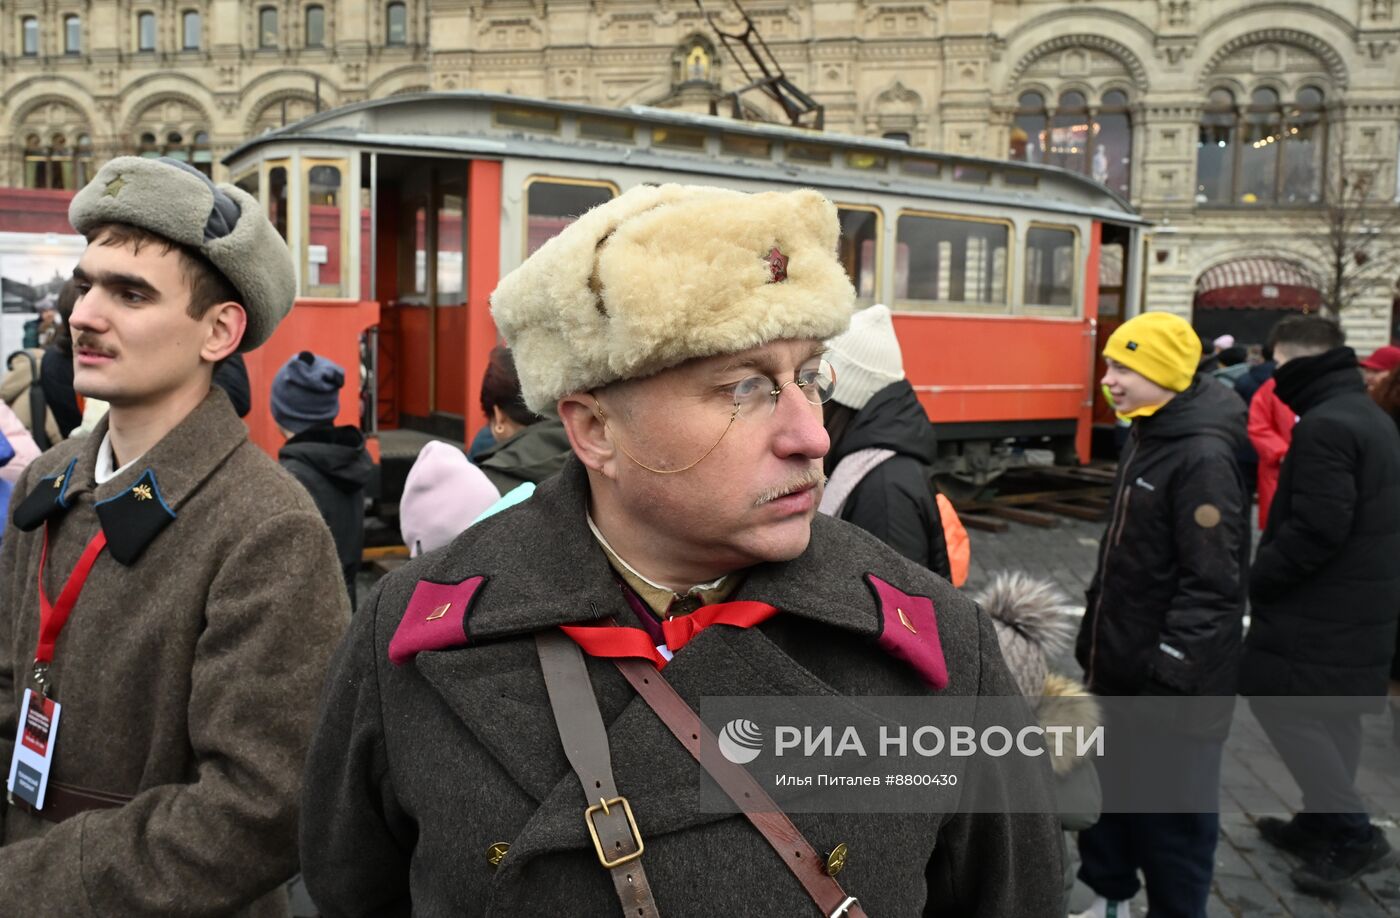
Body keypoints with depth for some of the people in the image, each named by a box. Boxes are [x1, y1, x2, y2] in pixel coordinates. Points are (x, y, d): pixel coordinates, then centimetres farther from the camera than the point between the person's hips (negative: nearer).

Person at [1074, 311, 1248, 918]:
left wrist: (1169, 677, -23)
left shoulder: (1204, 456, -21)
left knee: (1171, 813, 6)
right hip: (1117, 666, 9)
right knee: (1104, 788, 21)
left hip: (1172, 683, -9)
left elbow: (1212, 585, -24)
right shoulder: (1146, 435, 8)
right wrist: (1094, 640, 19)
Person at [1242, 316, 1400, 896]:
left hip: (1323, 606, -10)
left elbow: (1317, 529, -26)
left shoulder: (1324, 425, -20)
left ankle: (1353, 834, 1)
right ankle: (1323, 823, 28)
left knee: (1279, 702, -2)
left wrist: (1256, 576, -14)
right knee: (1331, 714, 17)